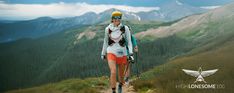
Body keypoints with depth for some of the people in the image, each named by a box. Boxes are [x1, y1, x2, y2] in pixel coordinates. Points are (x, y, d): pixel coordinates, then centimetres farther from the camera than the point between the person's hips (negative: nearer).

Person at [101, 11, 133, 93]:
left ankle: (120, 86, 44)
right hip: (111, 52, -1)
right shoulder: (108, 29, 0)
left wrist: (131, 53, -12)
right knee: (113, 72, -21)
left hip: (122, 53, 1)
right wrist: (103, 53, 17)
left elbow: (129, 42, -1)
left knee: (121, 74, 12)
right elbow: (105, 42, 12)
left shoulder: (125, 28, -3)